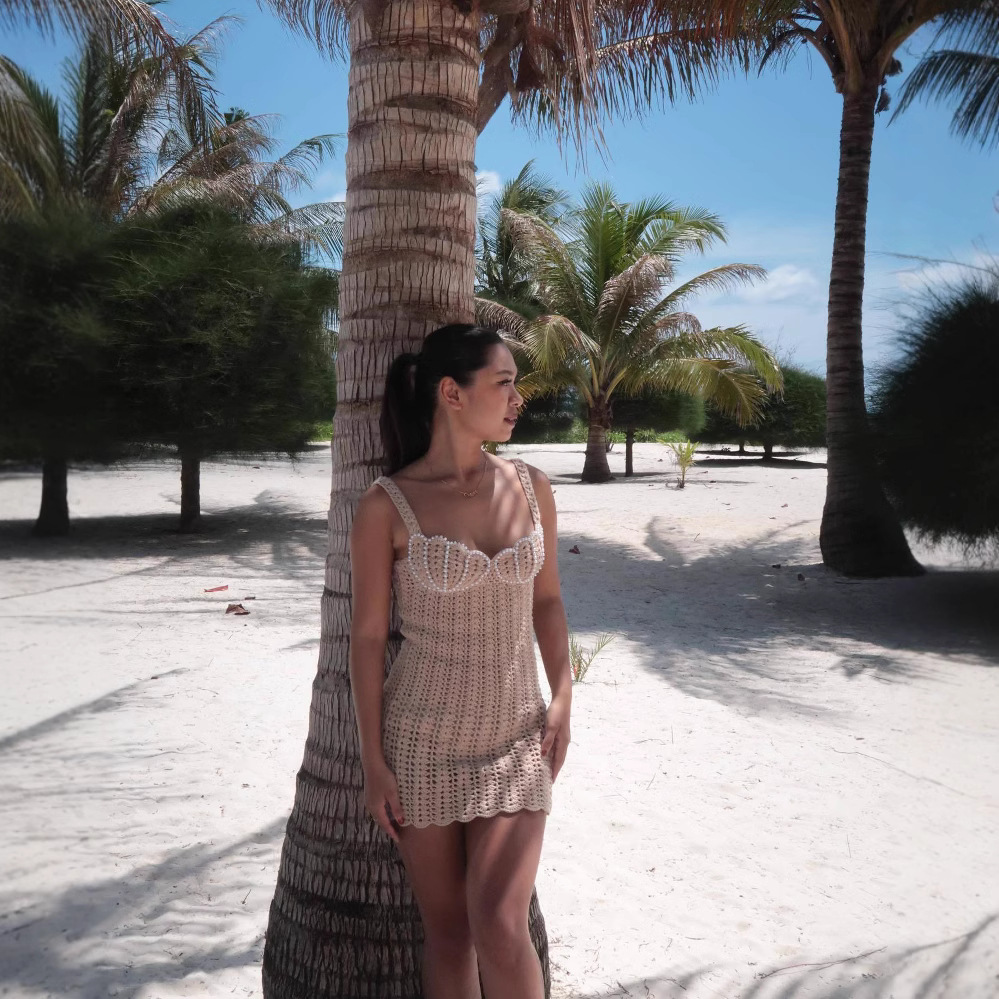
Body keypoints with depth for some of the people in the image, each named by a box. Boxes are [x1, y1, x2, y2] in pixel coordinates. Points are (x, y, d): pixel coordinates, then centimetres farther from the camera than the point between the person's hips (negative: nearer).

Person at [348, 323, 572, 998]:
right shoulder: (386, 506, -11)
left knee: (500, 926, -11)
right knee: (446, 931, 9)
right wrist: (373, 764, -5)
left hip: (517, 738, 2)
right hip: (424, 740, -2)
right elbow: (368, 636, -6)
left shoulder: (532, 487, -1)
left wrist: (563, 697, -1)